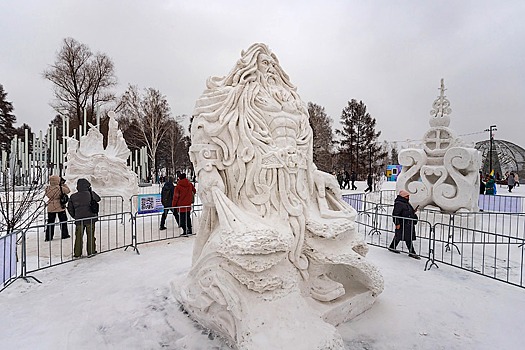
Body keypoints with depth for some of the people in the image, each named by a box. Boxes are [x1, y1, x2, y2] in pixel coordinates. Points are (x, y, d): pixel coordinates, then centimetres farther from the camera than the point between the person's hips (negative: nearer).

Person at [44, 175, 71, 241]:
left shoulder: (48, 189, -8)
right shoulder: (60, 188, -17)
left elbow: (47, 195, 10)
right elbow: (68, 190, -2)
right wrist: (63, 184, 5)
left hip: (51, 208, 3)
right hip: (60, 207, -3)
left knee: (50, 222, 12)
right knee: (63, 221, 12)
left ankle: (48, 237, 14)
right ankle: (64, 234, 18)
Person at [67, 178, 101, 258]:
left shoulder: (73, 196, 2)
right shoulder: (90, 194, -8)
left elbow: (70, 208, 9)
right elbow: (98, 199, 10)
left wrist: (75, 216, 20)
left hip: (79, 220, 2)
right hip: (90, 218, -2)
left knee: (78, 236, 11)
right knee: (90, 236, 7)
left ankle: (77, 253, 16)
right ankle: (91, 251, 13)